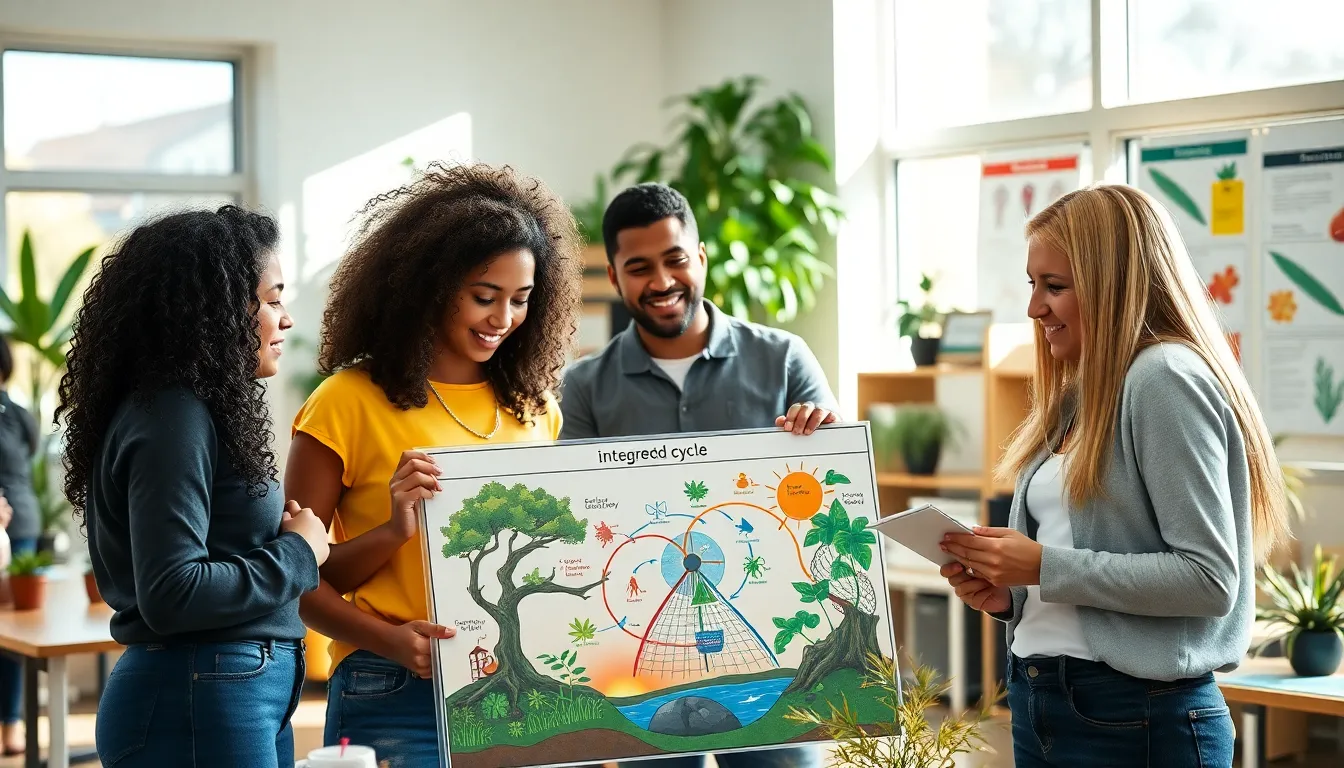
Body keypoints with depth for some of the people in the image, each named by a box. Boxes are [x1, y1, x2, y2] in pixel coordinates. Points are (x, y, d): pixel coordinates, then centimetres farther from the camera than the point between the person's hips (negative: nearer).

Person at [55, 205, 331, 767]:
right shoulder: (171, 420, -16)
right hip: (198, 703, -9)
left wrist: (278, 535, 1)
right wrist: (296, 552, -12)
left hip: (243, 695, 9)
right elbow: (170, 594, -23)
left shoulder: (197, 410, 13)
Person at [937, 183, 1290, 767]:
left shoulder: (1165, 378, -13)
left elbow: (1211, 578, -19)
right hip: (1039, 700, 8)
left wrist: (1044, 566, -19)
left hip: (1135, 719, -8)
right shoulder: (1079, 394, 13)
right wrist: (1007, 593, 1)